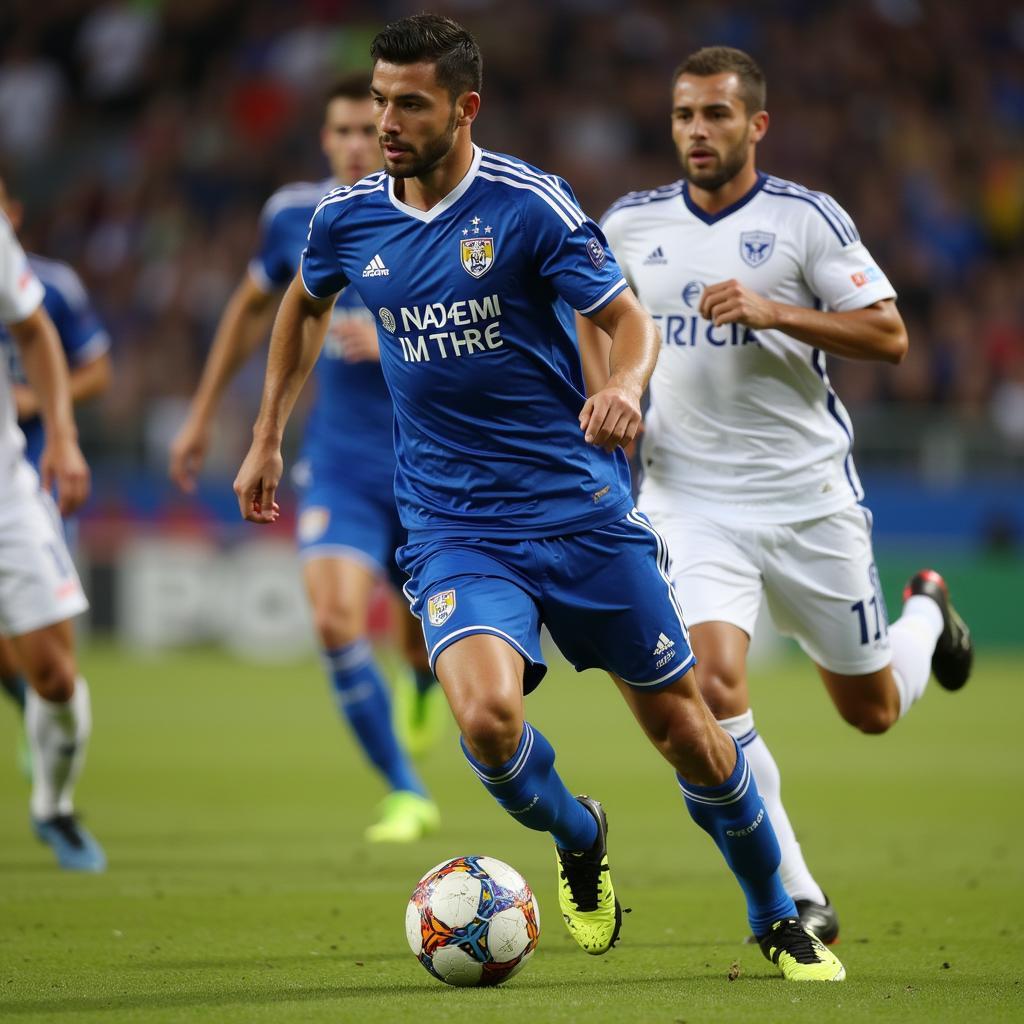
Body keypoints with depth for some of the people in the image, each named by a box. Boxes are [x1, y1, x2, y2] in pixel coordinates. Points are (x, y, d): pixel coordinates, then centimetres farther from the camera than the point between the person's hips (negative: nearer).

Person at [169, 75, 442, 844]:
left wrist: (393, 344, -27)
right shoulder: (294, 216, 0)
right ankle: (408, 795, -8)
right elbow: (252, 306, 18)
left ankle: (424, 685, 48)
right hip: (339, 458, 1)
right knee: (336, 619, -19)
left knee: (426, 640, 7)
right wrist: (202, 415, 21)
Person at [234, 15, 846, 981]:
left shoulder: (528, 203, -10)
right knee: (487, 716, -25)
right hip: (453, 530, 1)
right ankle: (578, 840, 9)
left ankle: (779, 920, 28)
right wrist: (267, 438, 23)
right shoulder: (346, 217, 1)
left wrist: (624, 385, -27)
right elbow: (303, 304, 23)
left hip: (580, 507, -1)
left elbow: (631, 320, -5)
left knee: (681, 727, 4)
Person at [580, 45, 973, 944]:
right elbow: (594, 307, 21)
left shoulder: (805, 219, -7)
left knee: (872, 710, 11)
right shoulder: (631, 225, 3)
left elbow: (889, 337, -11)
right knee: (713, 682, -21)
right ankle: (797, 900, -12)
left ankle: (927, 614, 49)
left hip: (808, 492, -1)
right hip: (690, 497, 2)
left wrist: (775, 311, -23)